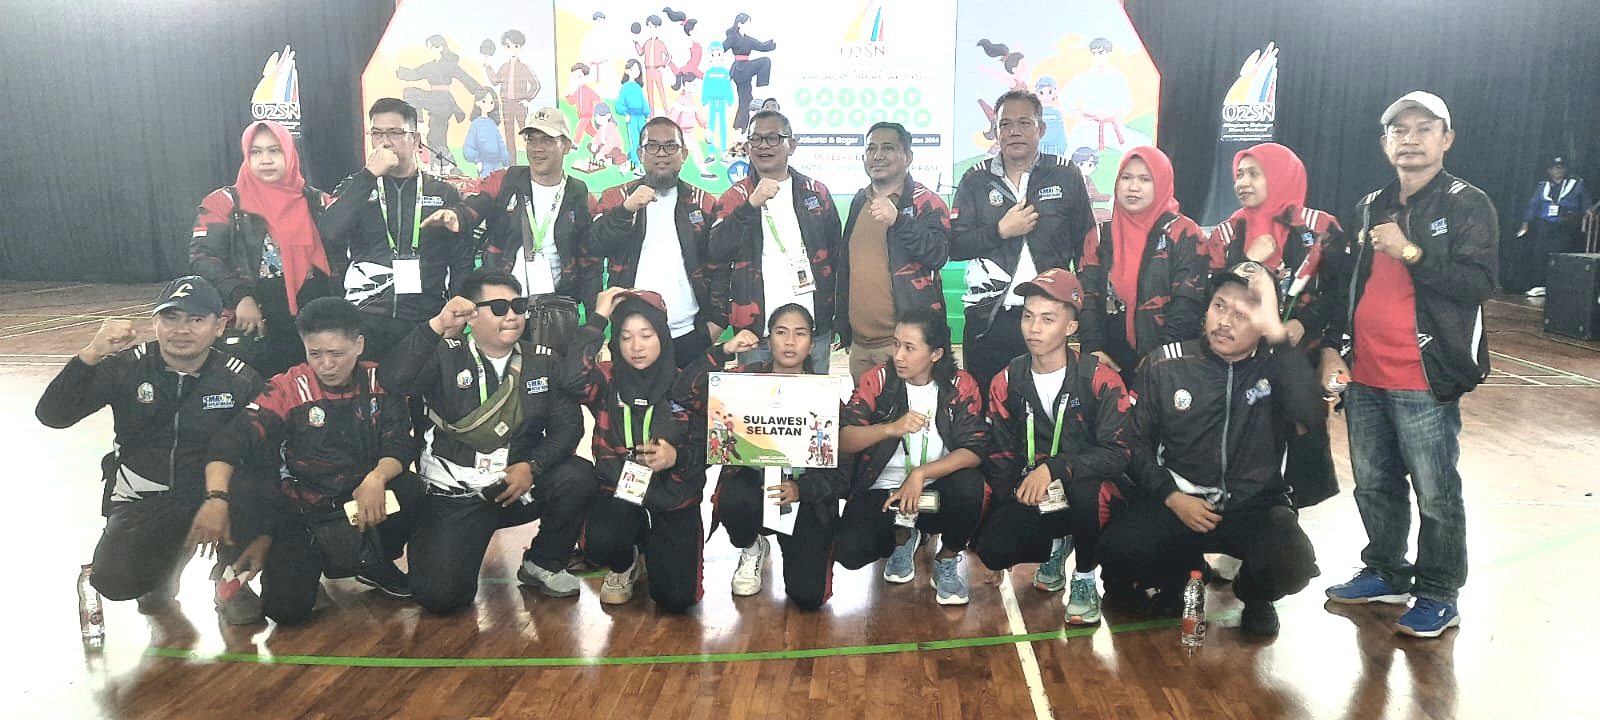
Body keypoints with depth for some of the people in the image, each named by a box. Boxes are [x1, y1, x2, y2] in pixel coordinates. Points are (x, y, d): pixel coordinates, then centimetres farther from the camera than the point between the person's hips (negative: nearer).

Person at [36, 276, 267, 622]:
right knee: (113, 581, -23)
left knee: (250, 493, -35)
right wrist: (91, 354, -27)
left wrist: (263, 533, -24)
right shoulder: (126, 367, -5)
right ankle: (166, 559, 16)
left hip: (210, 494, -1)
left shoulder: (241, 382, -9)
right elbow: (52, 415, -12)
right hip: (140, 503, 1)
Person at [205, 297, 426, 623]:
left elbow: (400, 444, -8)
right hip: (302, 512, -2)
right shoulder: (288, 388, -10)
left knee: (409, 489, -28)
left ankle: (377, 565, 3)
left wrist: (377, 478, -31)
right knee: (285, 607, -18)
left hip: (364, 503, 2)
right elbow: (233, 442, -19)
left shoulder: (379, 382, -4)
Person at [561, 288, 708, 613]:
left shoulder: (686, 385, 0)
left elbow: (706, 449, 2)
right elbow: (571, 379, -24)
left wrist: (677, 457, -20)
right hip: (619, 493, 0)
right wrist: (599, 317, -18)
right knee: (599, 544, -33)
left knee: (676, 597, -15)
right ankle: (625, 565, 8)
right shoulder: (608, 380, -1)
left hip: (674, 500, 0)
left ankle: (652, 551, 23)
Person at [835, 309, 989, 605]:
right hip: (881, 490, 0)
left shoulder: (960, 385, -6)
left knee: (969, 484, -33)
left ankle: (947, 562, -3)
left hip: (936, 491, 0)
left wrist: (921, 474, -28)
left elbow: (974, 450, -15)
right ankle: (903, 535, 12)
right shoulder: (878, 379, -6)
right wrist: (892, 428, -30)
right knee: (849, 552, -25)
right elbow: (844, 441, -13)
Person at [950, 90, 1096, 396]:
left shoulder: (1066, 175, 5)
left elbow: (1086, 246, 7)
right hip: (987, 321, 1)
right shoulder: (976, 179, 7)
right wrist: (1001, 231, -11)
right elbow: (954, 246, 1)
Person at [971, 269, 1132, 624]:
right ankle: (1056, 546, 14)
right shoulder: (1007, 382, 0)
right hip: (1029, 498, 3)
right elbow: (1000, 455, 7)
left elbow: (1117, 454, -18)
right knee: (993, 549, -23)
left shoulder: (1100, 380, -12)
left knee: (1084, 488, -38)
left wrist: (1053, 468, -30)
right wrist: (1010, 496, -8)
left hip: (1087, 492, -3)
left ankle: (1084, 578, -8)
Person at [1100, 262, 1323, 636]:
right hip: (1177, 501, 1)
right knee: (1117, 549, -27)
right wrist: (1171, 496, -10)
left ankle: (1254, 595, 10)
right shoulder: (1165, 365, -1)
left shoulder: (1276, 366, -3)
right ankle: (1180, 574, 12)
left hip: (1255, 506, 0)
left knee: (1292, 565, -31)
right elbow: (1138, 443, 5)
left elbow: (1311, 416, -25)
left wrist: (1277, 333, -29)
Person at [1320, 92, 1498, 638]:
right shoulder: (1370, 209, 15)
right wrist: (1333, 345, 8)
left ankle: (1438, 596, 16)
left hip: (1426, 379, -6)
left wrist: (1411, 251, -21)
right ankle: (1386, 574, 33)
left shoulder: (1468, 205, -3)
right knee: (1374, 485, 16)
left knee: (1436, 494, 2)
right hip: (1364, 376, 6)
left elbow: (1478, 283, -14)